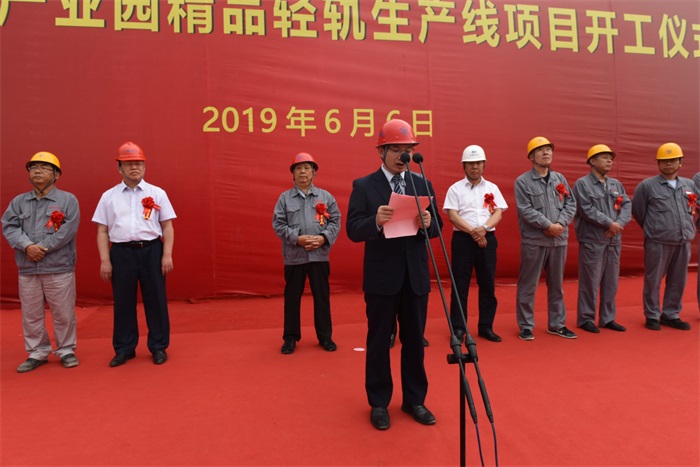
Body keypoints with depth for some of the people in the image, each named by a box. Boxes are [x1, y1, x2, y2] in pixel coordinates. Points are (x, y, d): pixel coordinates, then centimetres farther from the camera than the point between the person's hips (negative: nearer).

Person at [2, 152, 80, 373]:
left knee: (63, 313, 4)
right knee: (31, 315, 10)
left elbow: (68, 230, -10)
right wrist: (27, 246, -16)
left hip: (59, 268, -3)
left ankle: (66, 350, 18)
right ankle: (37, 353, 23)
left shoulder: (68, 200, 0)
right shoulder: (18, 201, 11)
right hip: (27, 269, 4)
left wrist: (42, 248, -14)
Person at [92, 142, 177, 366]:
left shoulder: (157, 193, 6)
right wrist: (104, 260, 0)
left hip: (151, 250, -1)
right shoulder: (109, 196, 9)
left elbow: (167, 226, 4)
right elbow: (102, 231, 7)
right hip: (121, 252, 1)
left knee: (155, 300, 5)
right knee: (123, 302, 8)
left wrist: (167, 255, -4)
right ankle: (124, 349, 23)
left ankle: (159, 347, 18)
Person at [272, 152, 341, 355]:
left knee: (321, 296, 8)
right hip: (294, 256, 0)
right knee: (292, 297, 7)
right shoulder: (284, 198, 4)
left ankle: (325, 336, 21)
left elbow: (335, 221, 4)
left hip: (319, 255, 1)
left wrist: (323, 238, -12)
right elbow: (278, 224, -1)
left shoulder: (326, 197, 6)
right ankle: (291, 337, 20)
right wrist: (297, 238, -13)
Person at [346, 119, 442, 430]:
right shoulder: (363, 186, -3)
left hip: (416, 277, 3)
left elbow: (437, 228, 6)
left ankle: (414, 400, 29)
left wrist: (428, 223, -17)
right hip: (381, 278, -3)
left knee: (414, 340, 13)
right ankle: (379, 403, 25)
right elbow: (353, 231, -10)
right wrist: (375, 221, -29)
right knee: (378, 341, 9)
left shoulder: (423, 184, 7)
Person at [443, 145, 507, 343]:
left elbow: (498, 213, 2)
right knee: (460, 285, 0)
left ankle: (486, 327, 18)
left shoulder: (492, 188, 11)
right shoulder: (455, 188, 3)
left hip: (488, 239, 3)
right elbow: (452, 215, -7)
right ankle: (458, 328, 8)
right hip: (463, 239, -3)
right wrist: (473, 231, -16)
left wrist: (484, 228, -16)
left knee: (487, 284, 7)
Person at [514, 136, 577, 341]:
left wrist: (561, 223, -10)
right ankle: (526, 326, 12)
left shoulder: (560, 179, 13)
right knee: (528, 286, 1)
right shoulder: (522, 181, -4)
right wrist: (548, 225, -18)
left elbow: (571, 203, 7)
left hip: (559, 240, 6)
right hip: (534, 241, -5)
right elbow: (526, 210, -14)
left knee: (557, 285, 14)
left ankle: (557, 324, 27)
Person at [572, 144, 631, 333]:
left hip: (614, 241, 6)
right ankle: (586, 319, 9)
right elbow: (587, 210, -15)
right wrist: (609, 223, -14)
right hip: (592, 241, -6)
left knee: (611, 282, 11)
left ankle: (608, 318, 21)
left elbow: (627, 206, 6)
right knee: (590, 282, -2)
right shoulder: (582, 184, -5)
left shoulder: (616, 184, 15)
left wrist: (619, 224, -11)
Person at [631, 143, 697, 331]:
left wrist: (687, 229, 19)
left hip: (684, 241, 5)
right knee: (653, 280, 2)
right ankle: (652, 316, 14)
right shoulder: (647, 185, -2)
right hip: (658, 242, -4)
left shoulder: (689, 185, 12)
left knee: (678, 281, 10)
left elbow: (692, 209, 25)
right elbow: (638, 211, 3)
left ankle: (671, 315, 23)